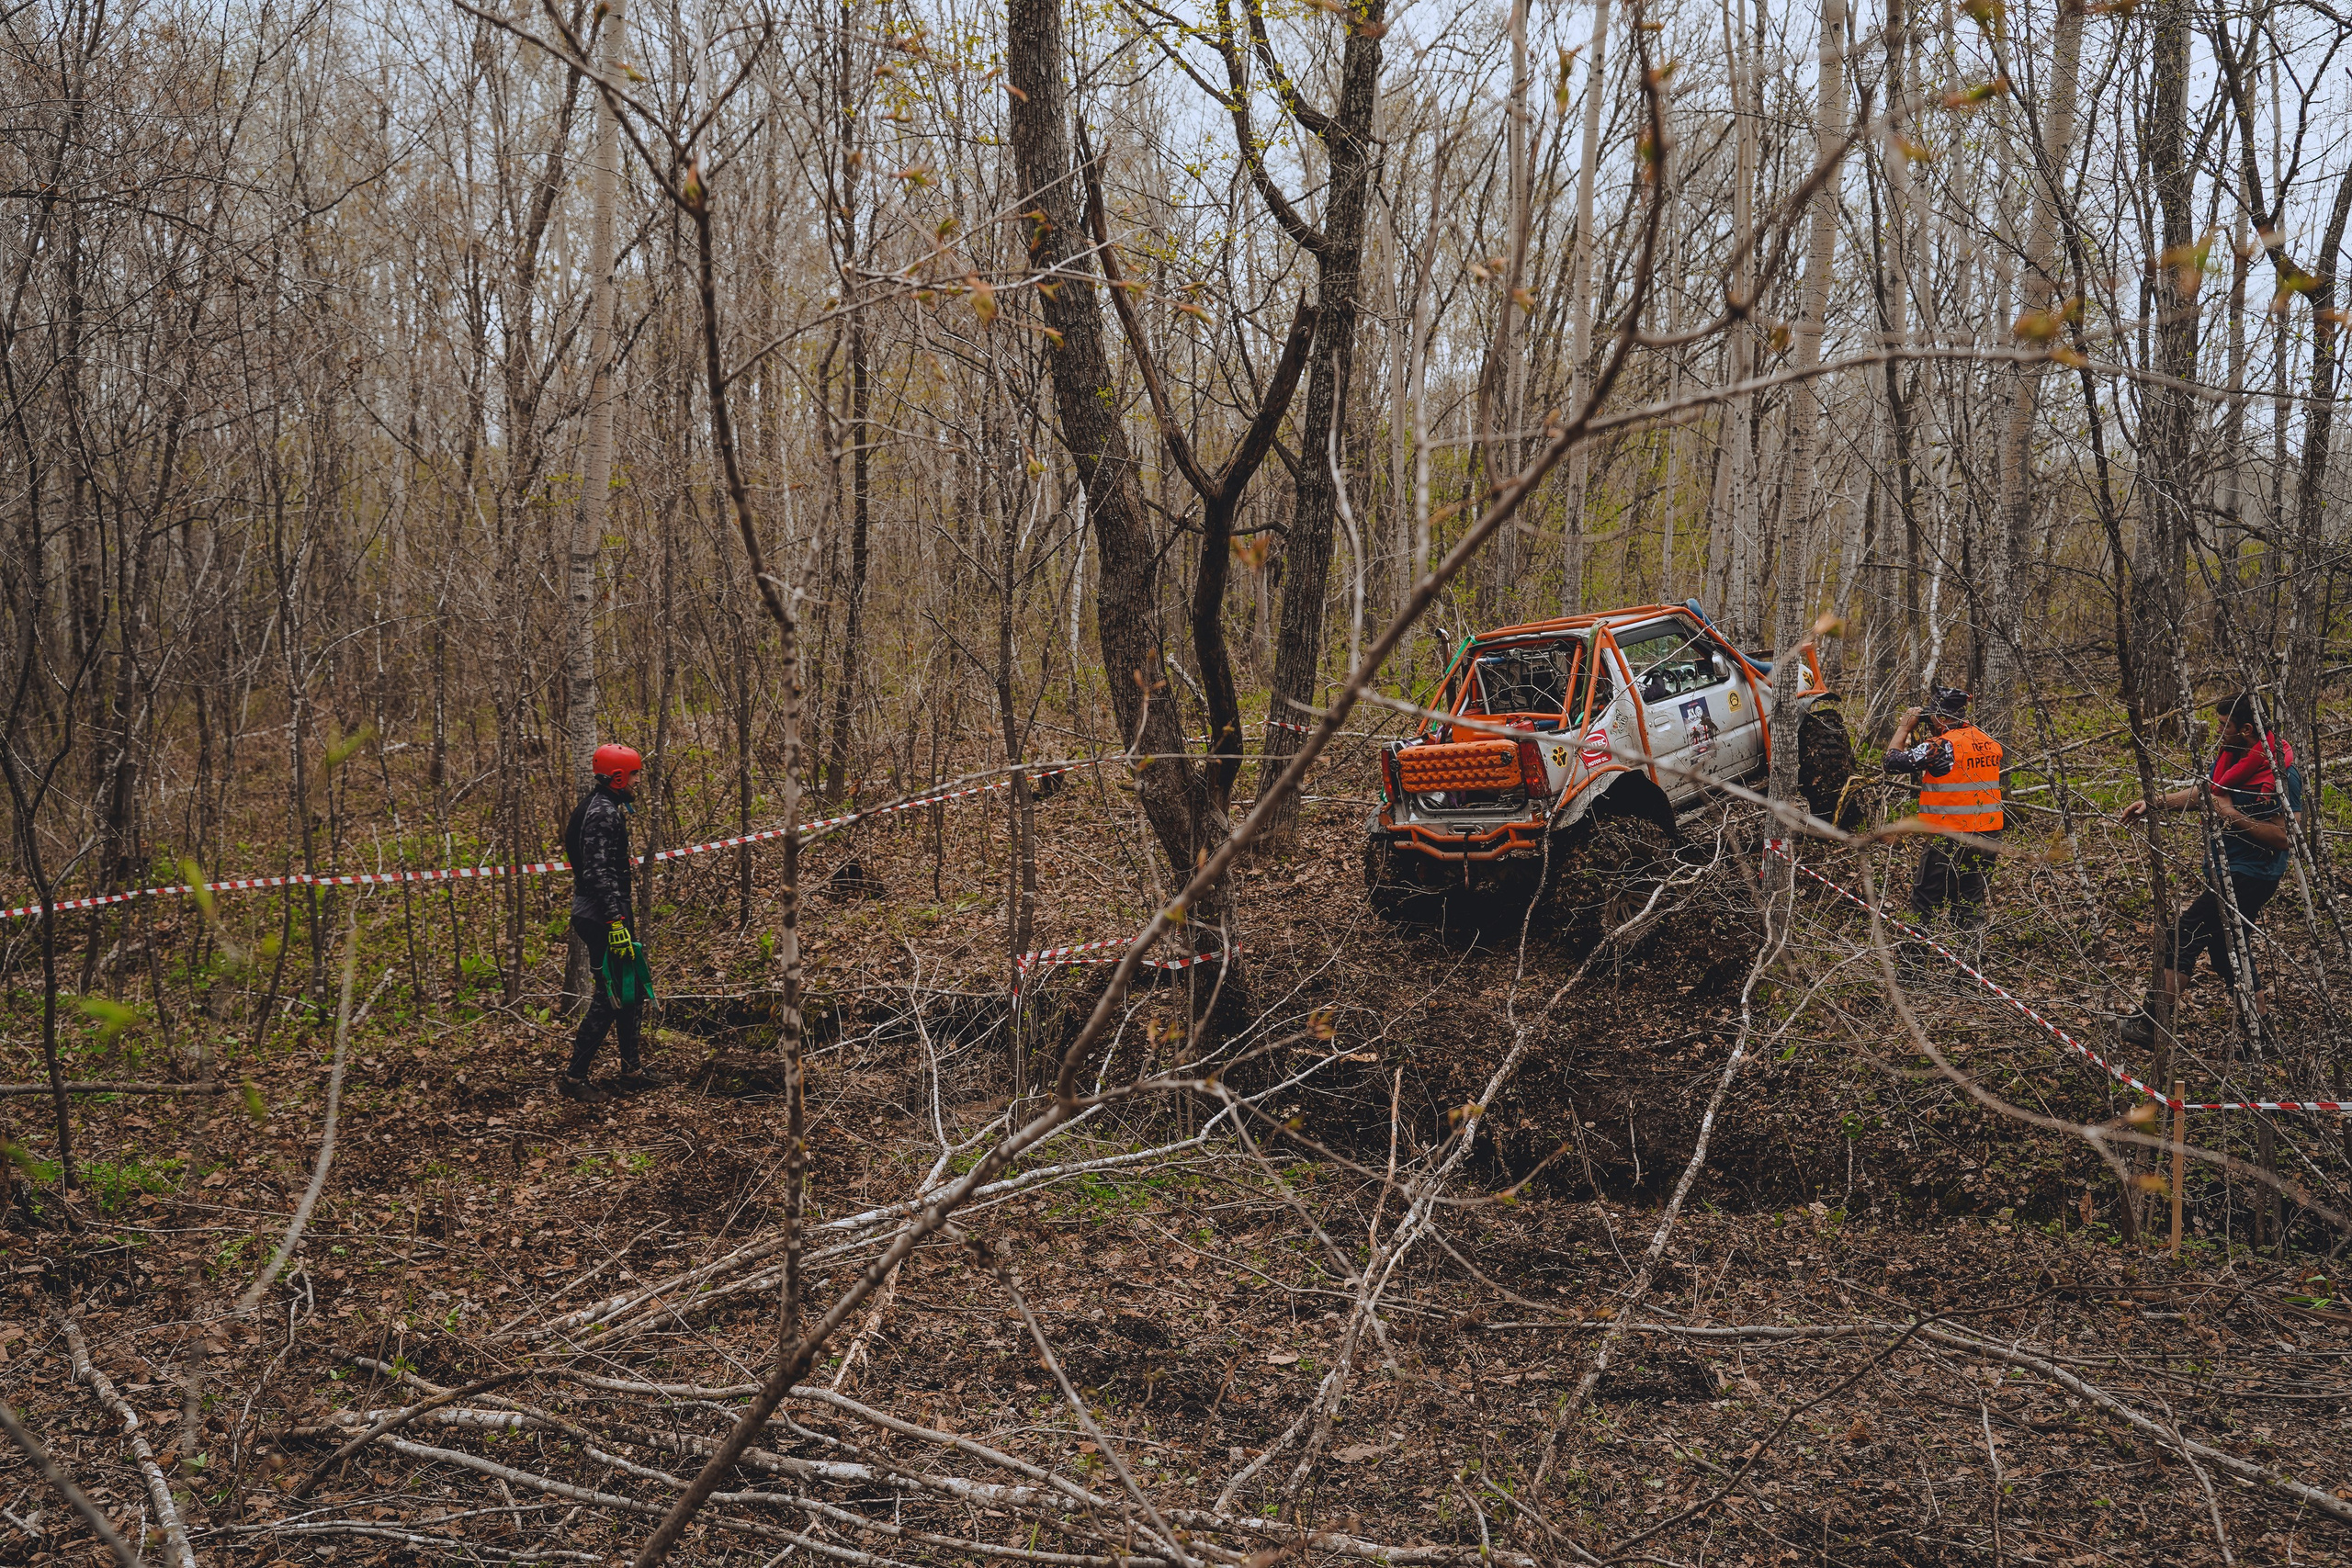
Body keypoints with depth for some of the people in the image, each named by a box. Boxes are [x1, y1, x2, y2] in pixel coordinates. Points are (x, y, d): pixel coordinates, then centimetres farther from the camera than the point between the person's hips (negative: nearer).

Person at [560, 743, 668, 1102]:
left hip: (603, 914, 11)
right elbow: (600, 874, -26)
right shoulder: (603, 813, -19)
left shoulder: (603, 807, 15)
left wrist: (625, 915, 28)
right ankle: (573, 1077, -2)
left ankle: (631, 1069, 23)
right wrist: (616, 923, -28)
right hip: (602, 917, -11)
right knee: (610, 997, -6)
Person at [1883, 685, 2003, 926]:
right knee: (1971, 903, 16)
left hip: (1951, 838, -7)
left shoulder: (1942, 746, -16)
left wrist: (1904, 728, 2)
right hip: (1990, 835, 7)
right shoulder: (1990, 743, 8)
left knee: (1925, 906, 2)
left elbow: (1893, 762, -13)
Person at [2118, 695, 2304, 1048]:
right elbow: (2202, 792, 22)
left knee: (2181, 939, -10)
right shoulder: (2229, 757, 5)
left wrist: (2233, 815, -24)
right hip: (2224, 870, 10)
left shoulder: (2282, 775, -21)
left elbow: (2285, 836, -24)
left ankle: (2150, 1025, -3)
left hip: (2249, 876, -10)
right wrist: (2153, 804, 14)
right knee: (2226, 952, 16)